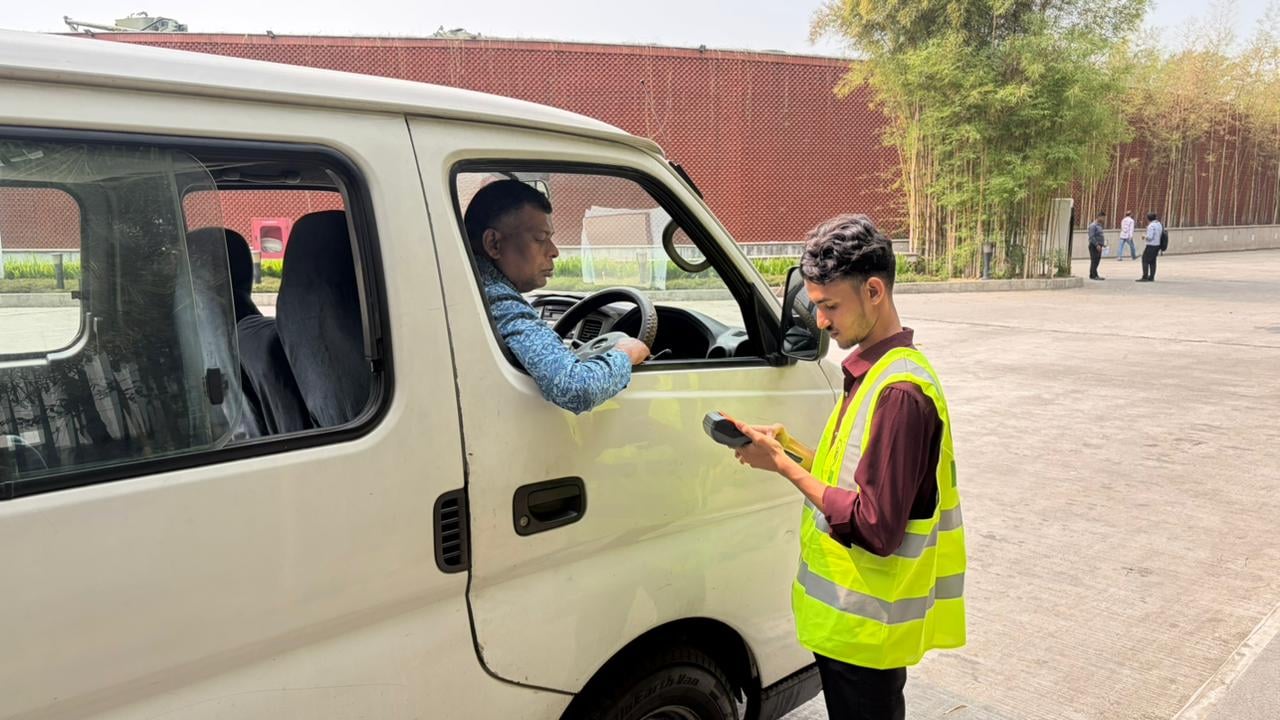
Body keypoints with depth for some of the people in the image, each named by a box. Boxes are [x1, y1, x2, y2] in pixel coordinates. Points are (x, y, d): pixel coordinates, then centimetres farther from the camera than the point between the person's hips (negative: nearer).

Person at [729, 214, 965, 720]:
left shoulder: (899, 391, -24)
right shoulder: (872, 370, 7)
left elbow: (875, 528, -26)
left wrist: (783, 465, -20)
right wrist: (788, 446, -2)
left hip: (865, 629, -9)